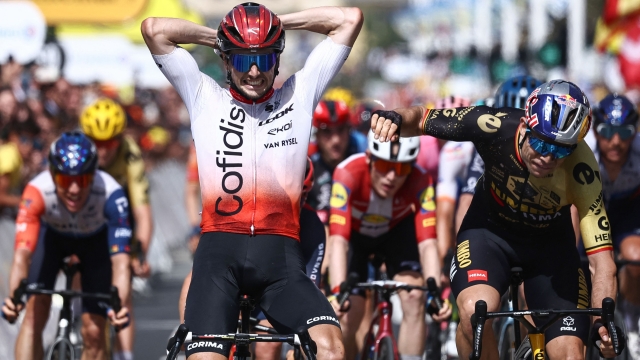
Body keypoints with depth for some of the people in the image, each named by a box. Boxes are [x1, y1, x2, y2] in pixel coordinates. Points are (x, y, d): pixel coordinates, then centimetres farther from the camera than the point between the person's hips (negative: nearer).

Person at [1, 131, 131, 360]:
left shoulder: (111, 195, -40)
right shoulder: (37, 192, -39)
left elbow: (120, 259, -46)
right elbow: (22, 252, -46)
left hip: (96, 240, 0)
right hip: (52, 235, 0)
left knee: (94, 332, -7)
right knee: (35, 312, -20)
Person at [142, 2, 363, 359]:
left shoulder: (299, 94, 16)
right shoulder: (206, 98, 14)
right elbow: (154, 29, 6)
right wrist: (216, 36, 15)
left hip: (279, 252, 0)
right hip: (220, 248, 0)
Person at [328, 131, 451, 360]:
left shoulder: (420, 182, -34)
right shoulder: (348, 173, -39)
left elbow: (427, 244, -38)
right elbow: (339, 241, -46)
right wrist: (337, 293, -58)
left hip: (397, 230, 1)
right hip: (355, 234, -1)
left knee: (414, 298, -21)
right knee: (348, 318, -12)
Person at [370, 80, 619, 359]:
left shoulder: (580, 170, -32)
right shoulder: (496, 126, -30)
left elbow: (601, 259, -31)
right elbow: (420, 119, -14)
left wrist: (604, 323, -46)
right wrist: (395, 118, -38)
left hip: (549, 243, 1)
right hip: (490, 229, 0)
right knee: (475, 311, -32)